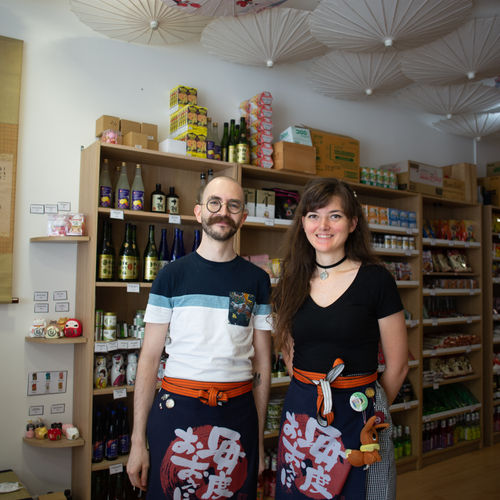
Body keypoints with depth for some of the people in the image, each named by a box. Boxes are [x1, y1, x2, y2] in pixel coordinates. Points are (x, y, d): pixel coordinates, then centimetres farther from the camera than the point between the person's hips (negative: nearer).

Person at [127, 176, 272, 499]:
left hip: (237, 413, 2)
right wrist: (138, 441, -4)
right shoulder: (172, 275, -1)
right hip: (176, 410, -1)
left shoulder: (257, 280, 3)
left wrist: (260, 438, 4)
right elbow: (150, 357, -2)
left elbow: (262, 362, 5)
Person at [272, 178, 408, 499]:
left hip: (358, 414, -3)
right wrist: (311, 396, 10)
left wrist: (369, 410, 6)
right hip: (300, 413, 4)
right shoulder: (292, 283, 3)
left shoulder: (375, 279, -10)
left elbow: (397, 366, -3)